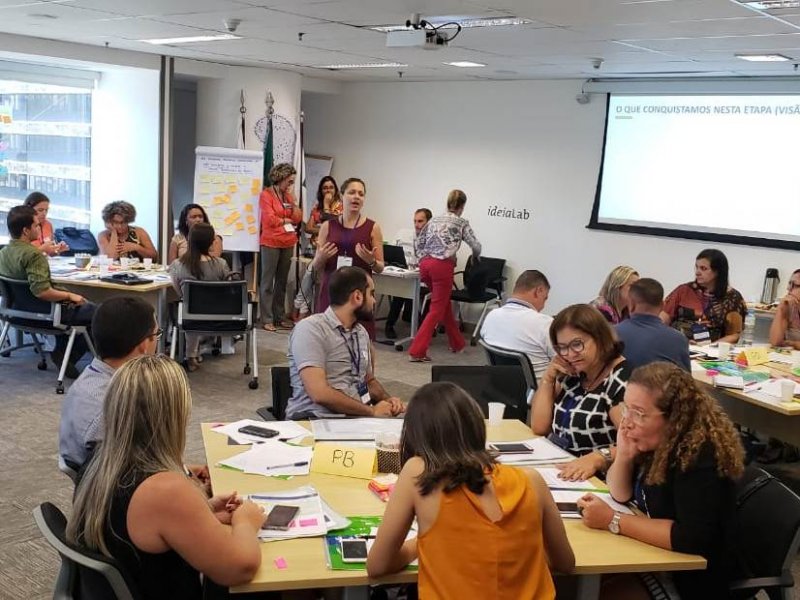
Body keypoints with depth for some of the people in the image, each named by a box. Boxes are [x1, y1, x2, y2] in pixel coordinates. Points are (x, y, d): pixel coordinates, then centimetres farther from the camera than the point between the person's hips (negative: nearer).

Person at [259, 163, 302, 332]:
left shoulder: (288, 195, 14)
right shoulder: (266, 194, -5)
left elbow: (297, 219, 10)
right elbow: (270, 219, -13)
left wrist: (293, 201, -1)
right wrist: (286, 220, 1)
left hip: (288, 243, 6)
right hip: (271, 243, -6)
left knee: (282, 281, 10)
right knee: (268, 281, -4)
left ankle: (280, 316, 16)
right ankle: (267, 319, -2)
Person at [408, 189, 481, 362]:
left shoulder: (434, 220, 19)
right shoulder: (461, 223, 5)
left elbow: (417, 244, 17)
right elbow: (476, 247, 1)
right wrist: (474, 256, 22)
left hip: (425, 264, 6)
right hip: (443, 266, -6)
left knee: (444, 303, 22)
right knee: (437, 309, 0)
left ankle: (457, 343, 35)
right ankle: (417, 351, -7)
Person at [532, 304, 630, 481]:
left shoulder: (622, 380, -14)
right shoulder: (573, 374, 11)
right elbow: (540, 428, 11)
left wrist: (597, 458, -40)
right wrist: (548, 377, 2)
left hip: (595, 480, -7)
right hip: (557, 471, 7)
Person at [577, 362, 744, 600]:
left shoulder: (700, 456, -26)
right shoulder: (655, 438, -3)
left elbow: (693, 538, -32)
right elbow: (622, 495, 7)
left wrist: (613, 521, -28)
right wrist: (624, 454, -13)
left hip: (690, 579, -7)